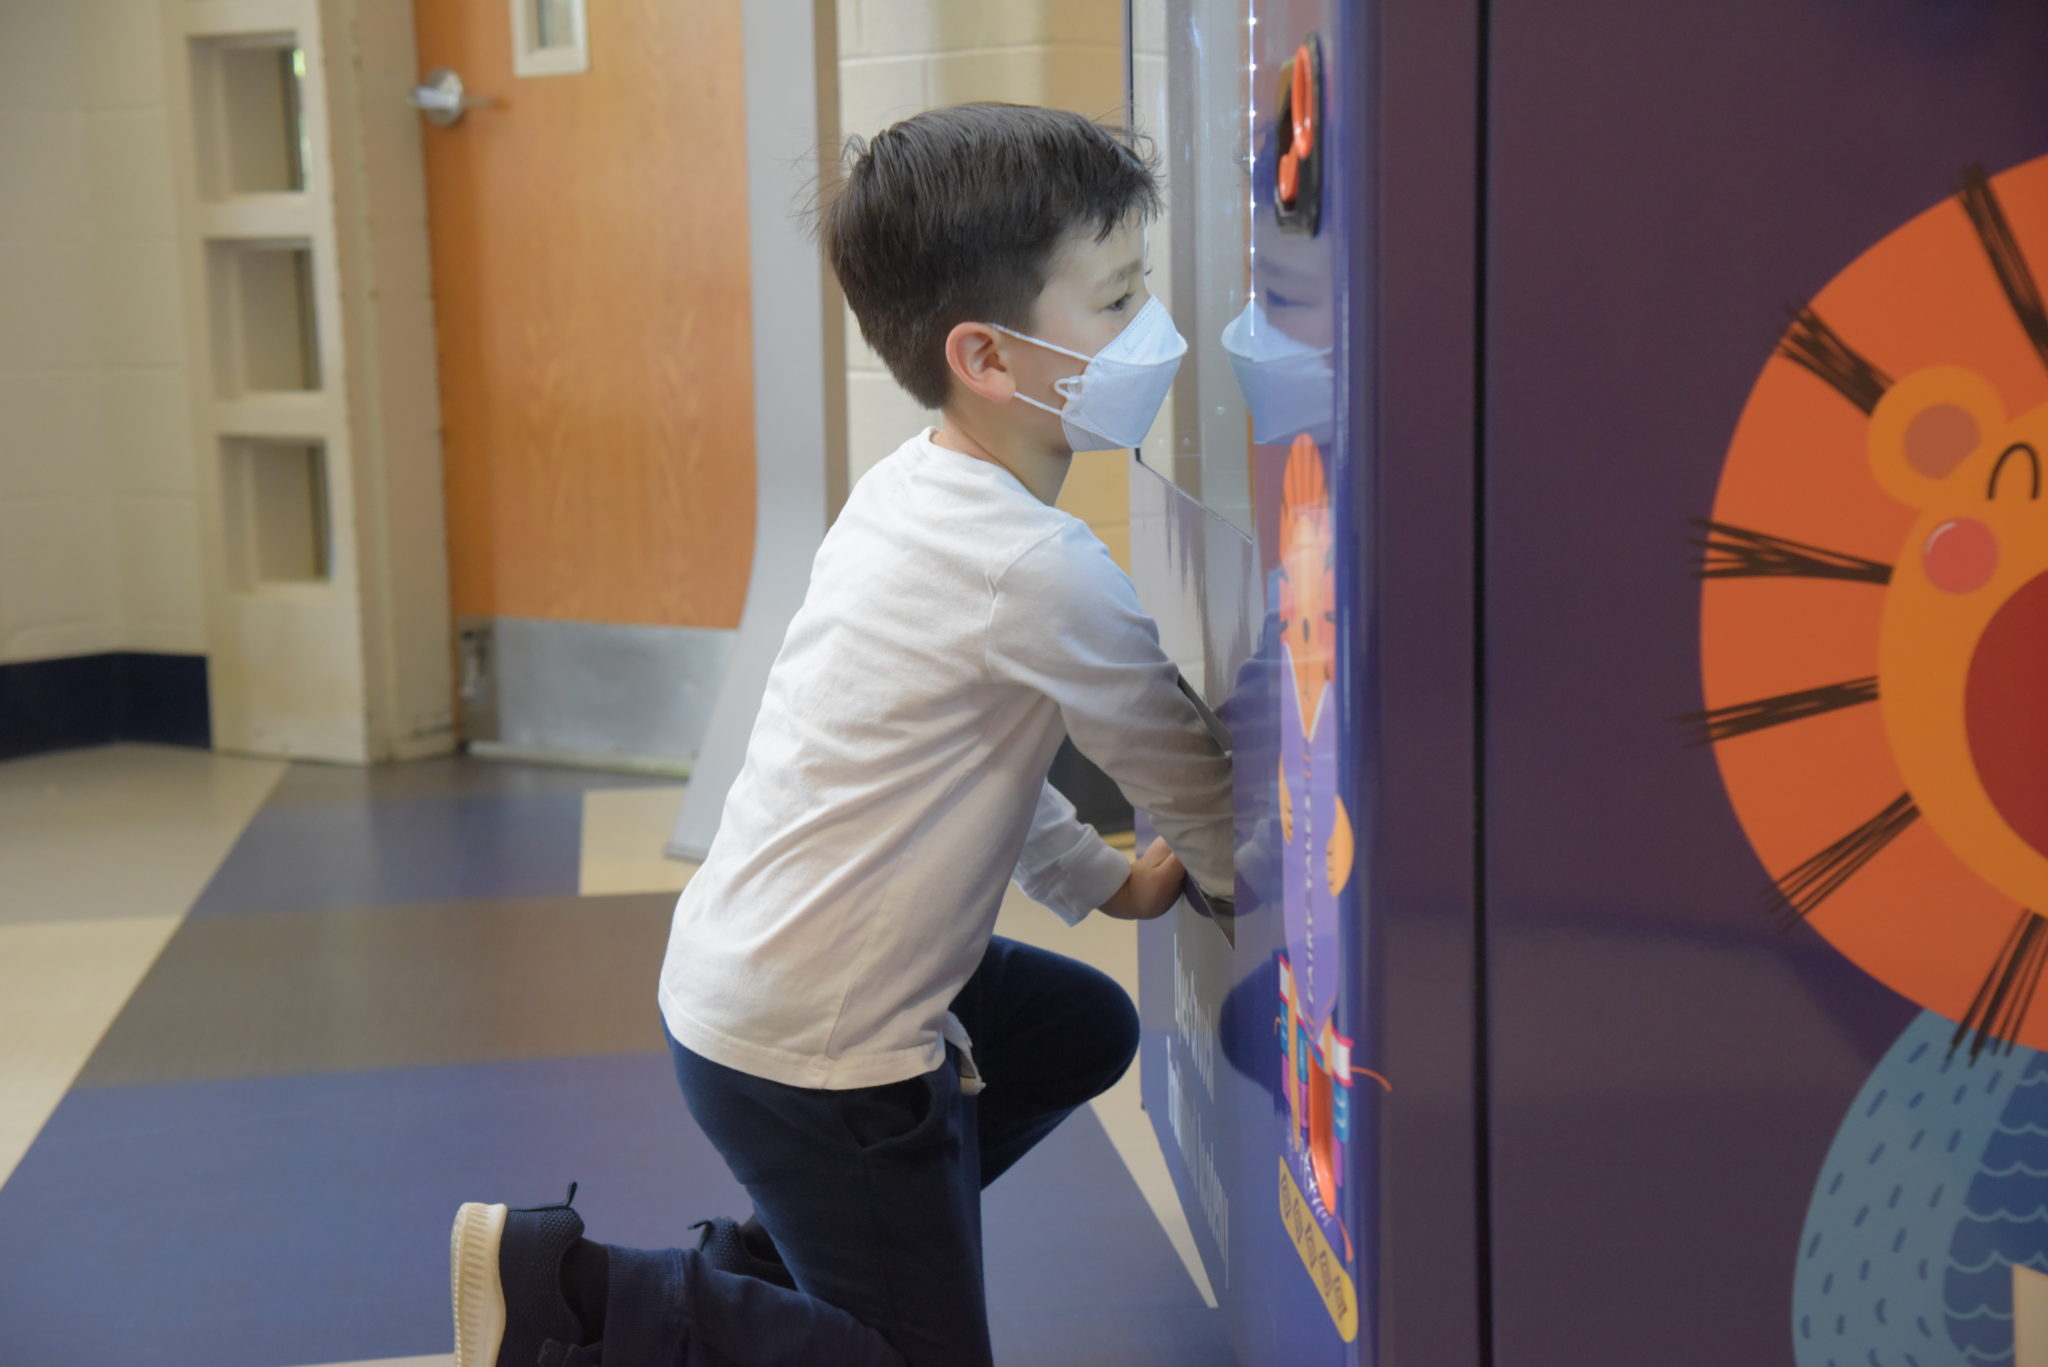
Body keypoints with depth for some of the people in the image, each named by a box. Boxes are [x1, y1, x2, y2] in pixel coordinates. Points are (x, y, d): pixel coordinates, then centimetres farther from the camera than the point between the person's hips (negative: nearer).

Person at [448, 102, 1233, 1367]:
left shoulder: (907, 495, 4)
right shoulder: (1037, 570, -25)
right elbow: (1185, 775, -12)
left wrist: (1102, 879, 18)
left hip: (739, 969, 9)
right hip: (812, 1049, -9)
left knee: (1088, 1029, 26)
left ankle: (770, 1260, 27)